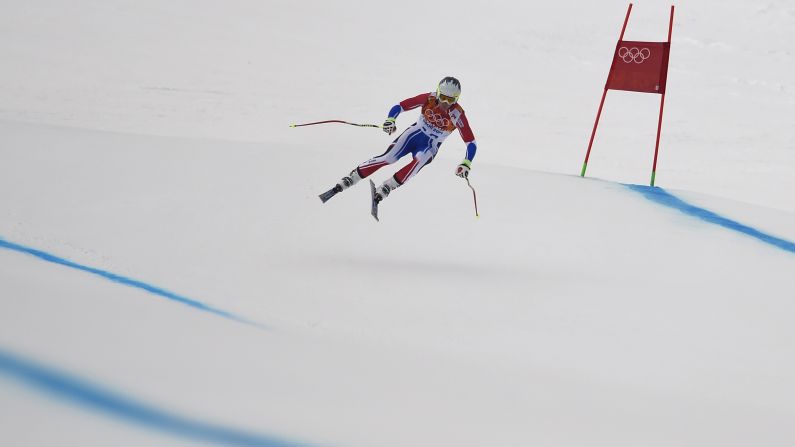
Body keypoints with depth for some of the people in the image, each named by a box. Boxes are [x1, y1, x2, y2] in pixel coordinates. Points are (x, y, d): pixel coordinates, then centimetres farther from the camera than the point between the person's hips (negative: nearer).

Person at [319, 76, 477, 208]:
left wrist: (466, 164, -32)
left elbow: (471, 143, -17)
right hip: (414, 134, 1)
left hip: (430, 147, -1)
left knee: (419, 161, -36)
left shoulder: (457, 114, -20)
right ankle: (340, 186, -19)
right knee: (388, 157, -23)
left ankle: (381, 193, -37)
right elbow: (399, 106, -12)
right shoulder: (428, 99, -16)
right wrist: (390, 120, -33)